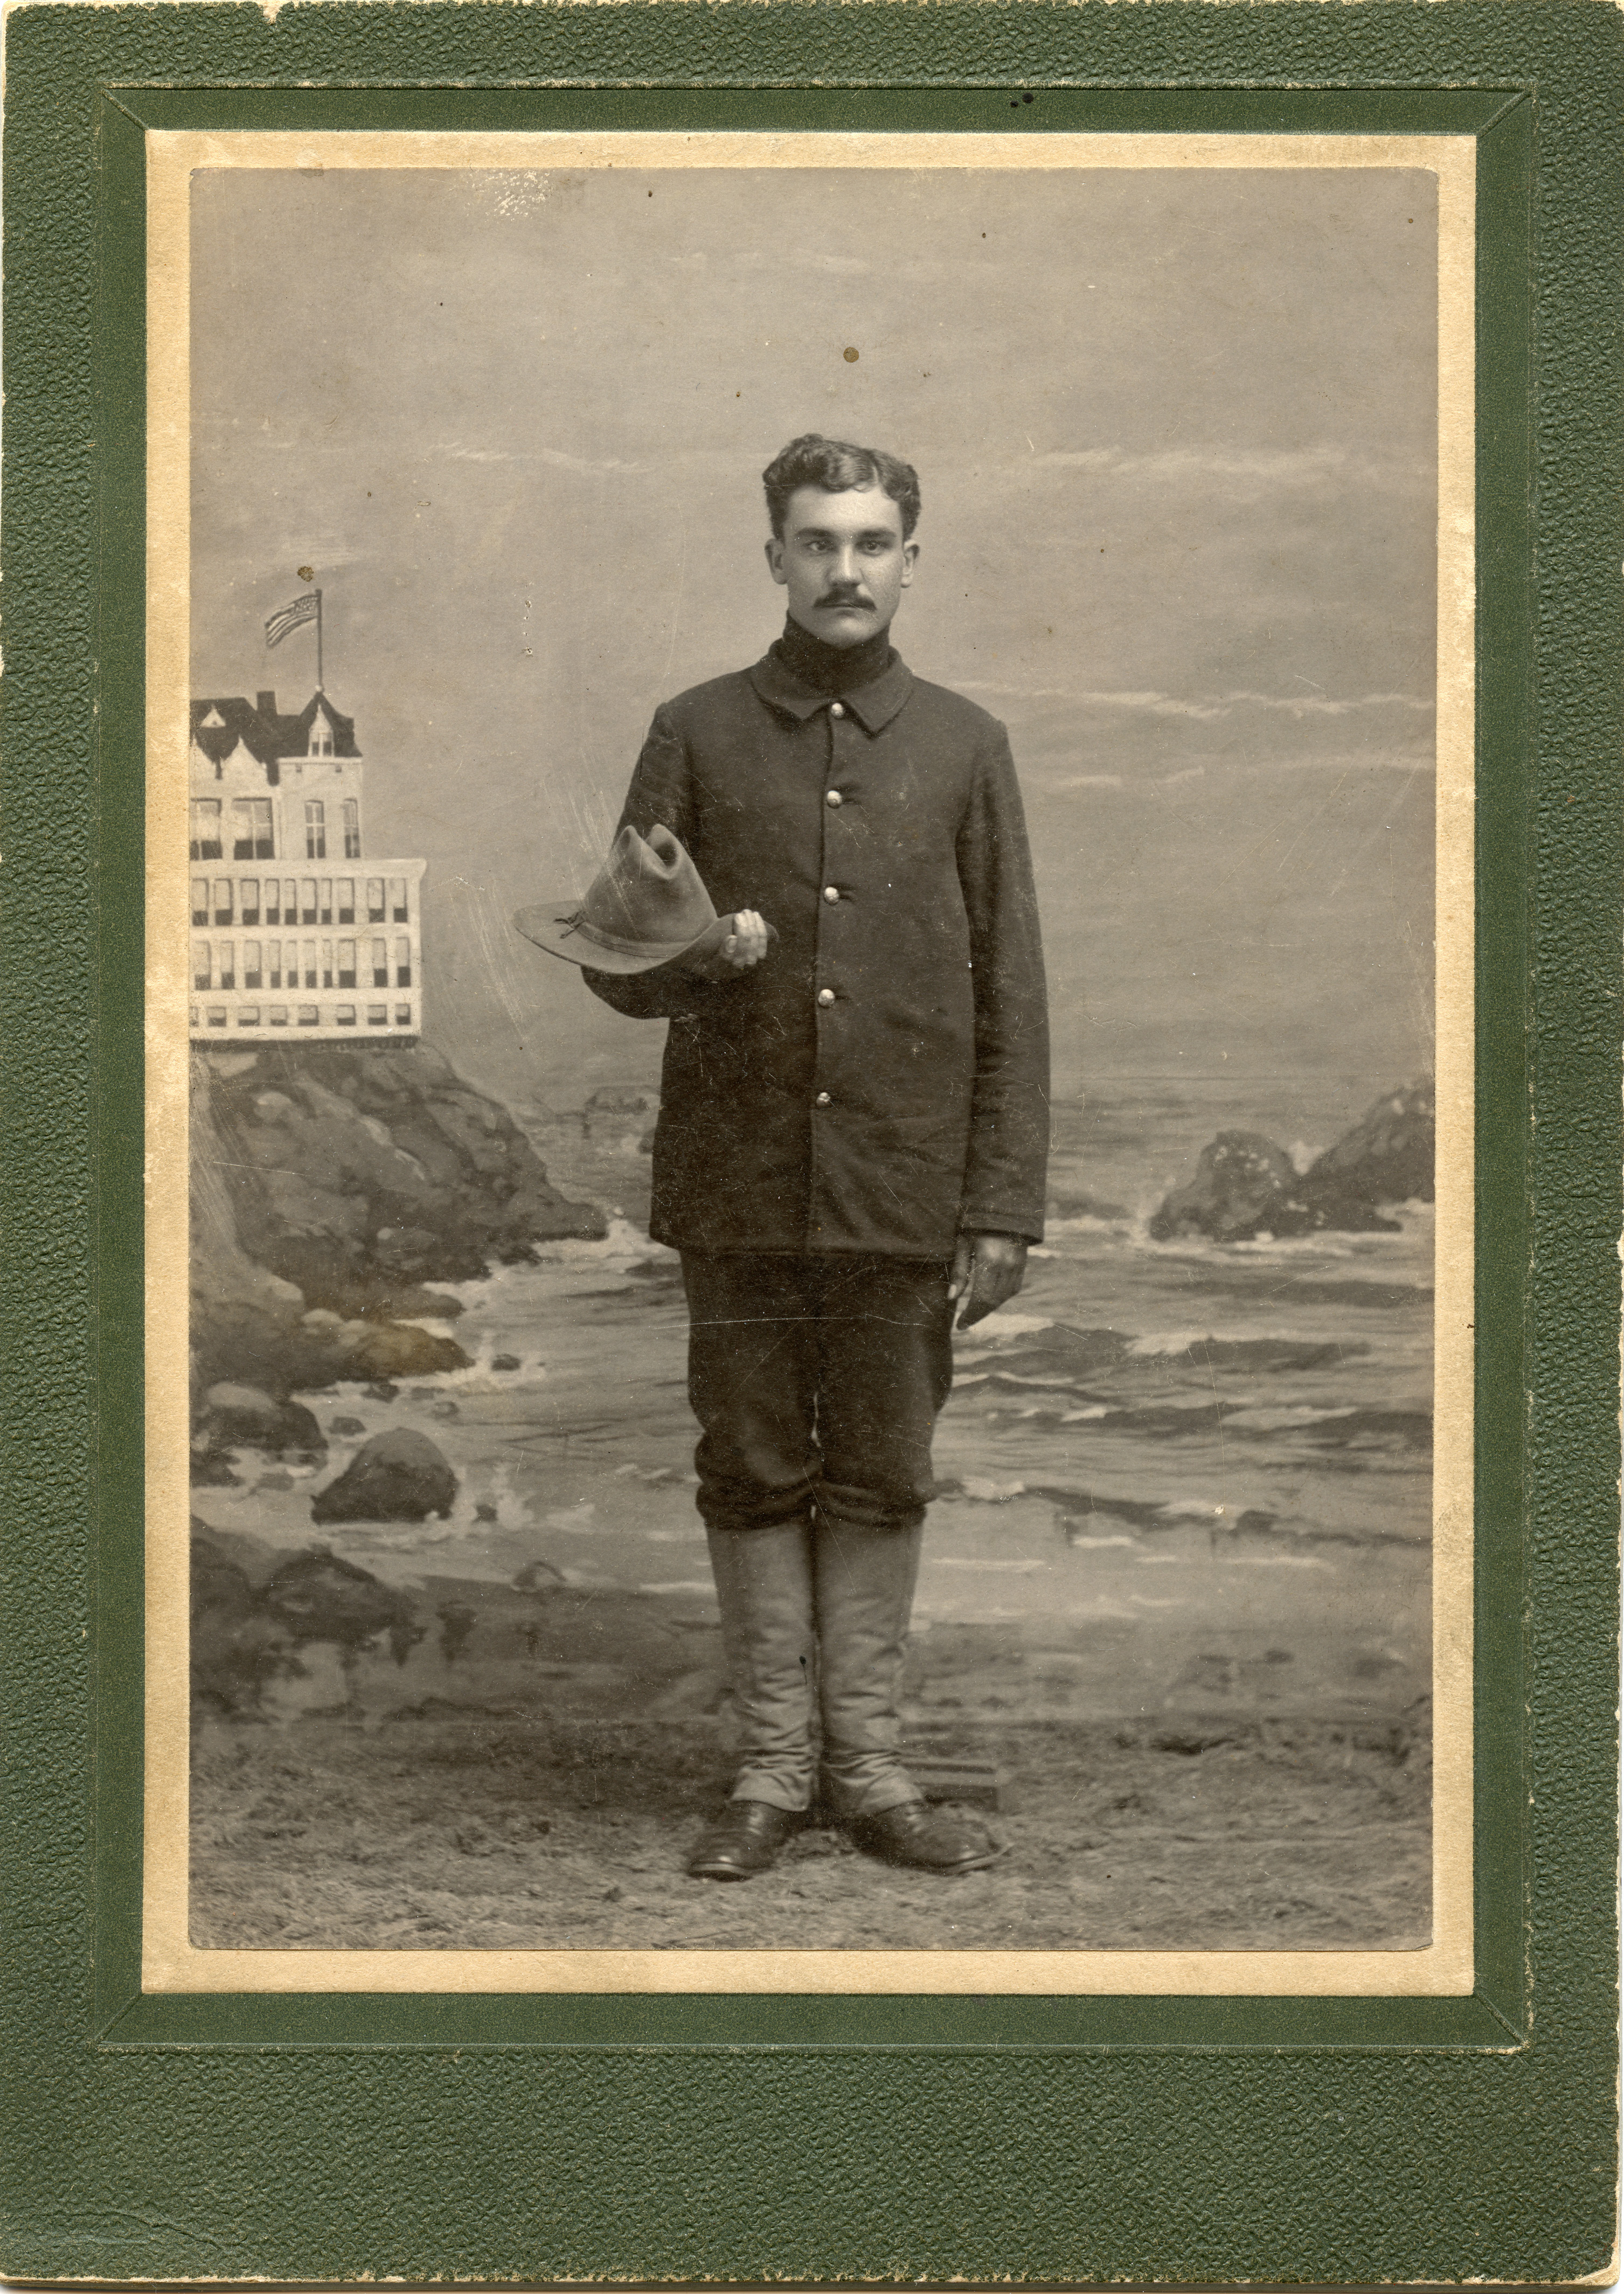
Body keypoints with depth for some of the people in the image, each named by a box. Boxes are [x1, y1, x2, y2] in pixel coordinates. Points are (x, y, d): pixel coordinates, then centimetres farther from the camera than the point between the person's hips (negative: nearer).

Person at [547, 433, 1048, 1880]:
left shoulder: (963, 746, 7)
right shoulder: (697, 734, 6)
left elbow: (1011, 998, 5)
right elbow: (615, 962, 7)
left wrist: (1002, 1208, -1)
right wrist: (697, 955, -17)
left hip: (902, 1198, 0)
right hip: (738, 1191, 0)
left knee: (880, 1485, 7)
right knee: (755, 1479, 6)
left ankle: (868, 1768, 18)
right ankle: (772, 1772, 17)